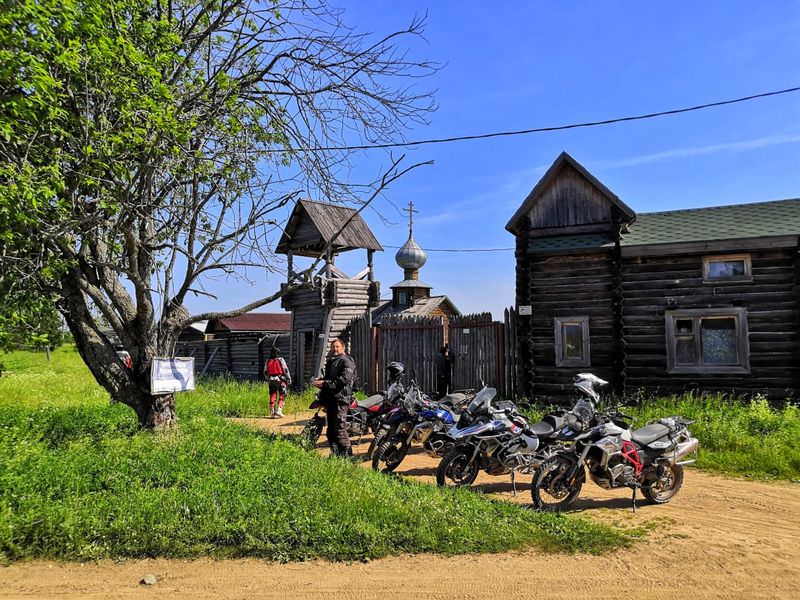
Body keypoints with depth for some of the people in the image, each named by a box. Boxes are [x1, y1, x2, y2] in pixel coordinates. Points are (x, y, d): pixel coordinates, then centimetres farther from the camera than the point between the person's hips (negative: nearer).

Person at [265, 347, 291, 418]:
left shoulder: (268, 361, 8)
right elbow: (286, 370, -5)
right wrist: (289, 379, 2)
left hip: (271, 380, 4)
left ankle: (272, 412, 9)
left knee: (272, 396, 10)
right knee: (282, 396, 3)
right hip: (280, 380, -4)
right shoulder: (280, 360, -3)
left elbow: (265, 372, 14)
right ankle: (279, 410, -8)